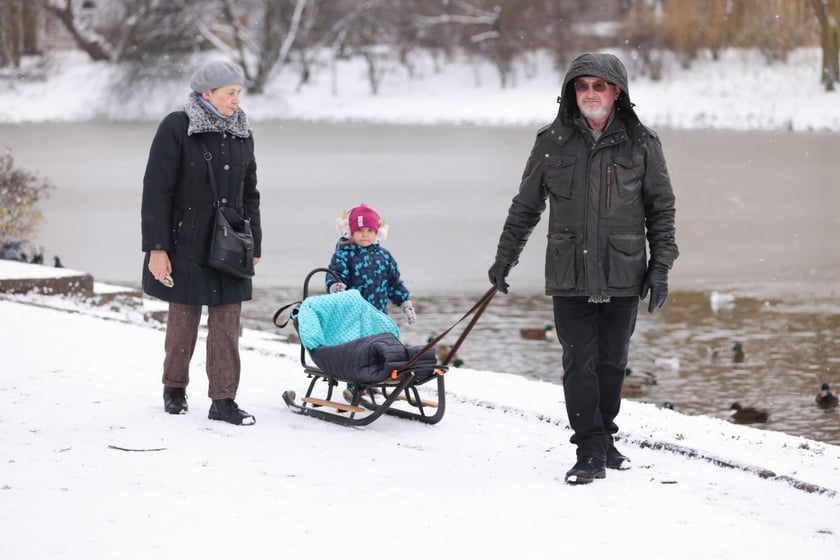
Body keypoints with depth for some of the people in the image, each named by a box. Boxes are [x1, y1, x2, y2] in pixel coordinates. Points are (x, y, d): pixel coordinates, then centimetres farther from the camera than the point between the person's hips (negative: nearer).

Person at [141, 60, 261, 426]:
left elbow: (249, 194, 16)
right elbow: (156, 191, -10)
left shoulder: (241, 133, 8)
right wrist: (156, 248, -14)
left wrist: (254, 244, 13)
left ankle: (223, 400, 3)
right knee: (183, 319, 5)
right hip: (185, 243, -4)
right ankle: (175, 388, 25)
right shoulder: (176, 128, -9)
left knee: (227, 321, 0)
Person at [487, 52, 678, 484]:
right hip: (569, 275, 0)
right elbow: (525, 206, 12)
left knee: (612, 362, 8)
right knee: (579, 363, -4)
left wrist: (661, 265, 1)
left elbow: (661, 207, 8)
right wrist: (504, 259, 14)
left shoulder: (641, 144, 2)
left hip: (623, 274, 0)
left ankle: (604, 440, 23)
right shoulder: (552, 142, 3)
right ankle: (591, 452, 0)